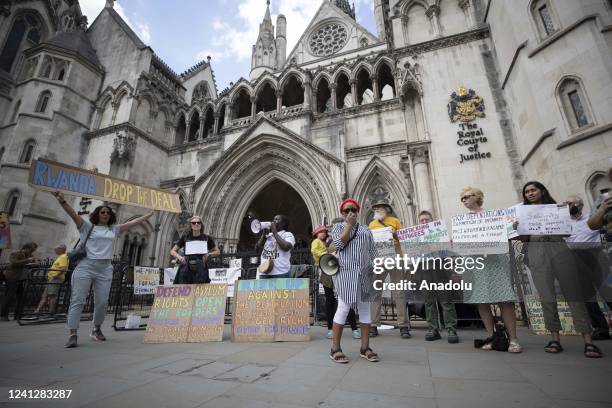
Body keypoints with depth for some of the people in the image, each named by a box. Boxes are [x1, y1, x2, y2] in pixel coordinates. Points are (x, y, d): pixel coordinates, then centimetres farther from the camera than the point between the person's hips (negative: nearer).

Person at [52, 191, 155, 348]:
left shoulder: (114, 229, 15)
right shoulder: (87, 226, 6)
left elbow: (134, 222, 17)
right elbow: (74, 214, -8)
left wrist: (150, 213, 19)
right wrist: (62, 201, -23)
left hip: (105, 269, 3)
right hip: (86, 266, -3)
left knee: (102, 302, 4)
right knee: (78, 300, -5)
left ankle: (96, 329, 24)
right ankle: (73, 335, -1)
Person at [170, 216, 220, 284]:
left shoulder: (207, 238, 3)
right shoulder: (185, 238, 5)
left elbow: (217, 251, 11)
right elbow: (172, 251, 12)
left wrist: (209, 254, -8)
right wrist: (179, 257, -8)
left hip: (201, 269, -1)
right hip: (186, 268, 1)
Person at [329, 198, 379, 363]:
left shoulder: (366, 230, 18)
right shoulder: (338, 227, 8)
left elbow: (372, 252, 15)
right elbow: (339, 244, -10)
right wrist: (349, 224, -6)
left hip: (364, 274, 4)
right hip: (345, 273, -4)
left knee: (365, 309, 6)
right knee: (343, 308, -7)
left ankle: (365, 347, 17)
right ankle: (335, 348, 2)